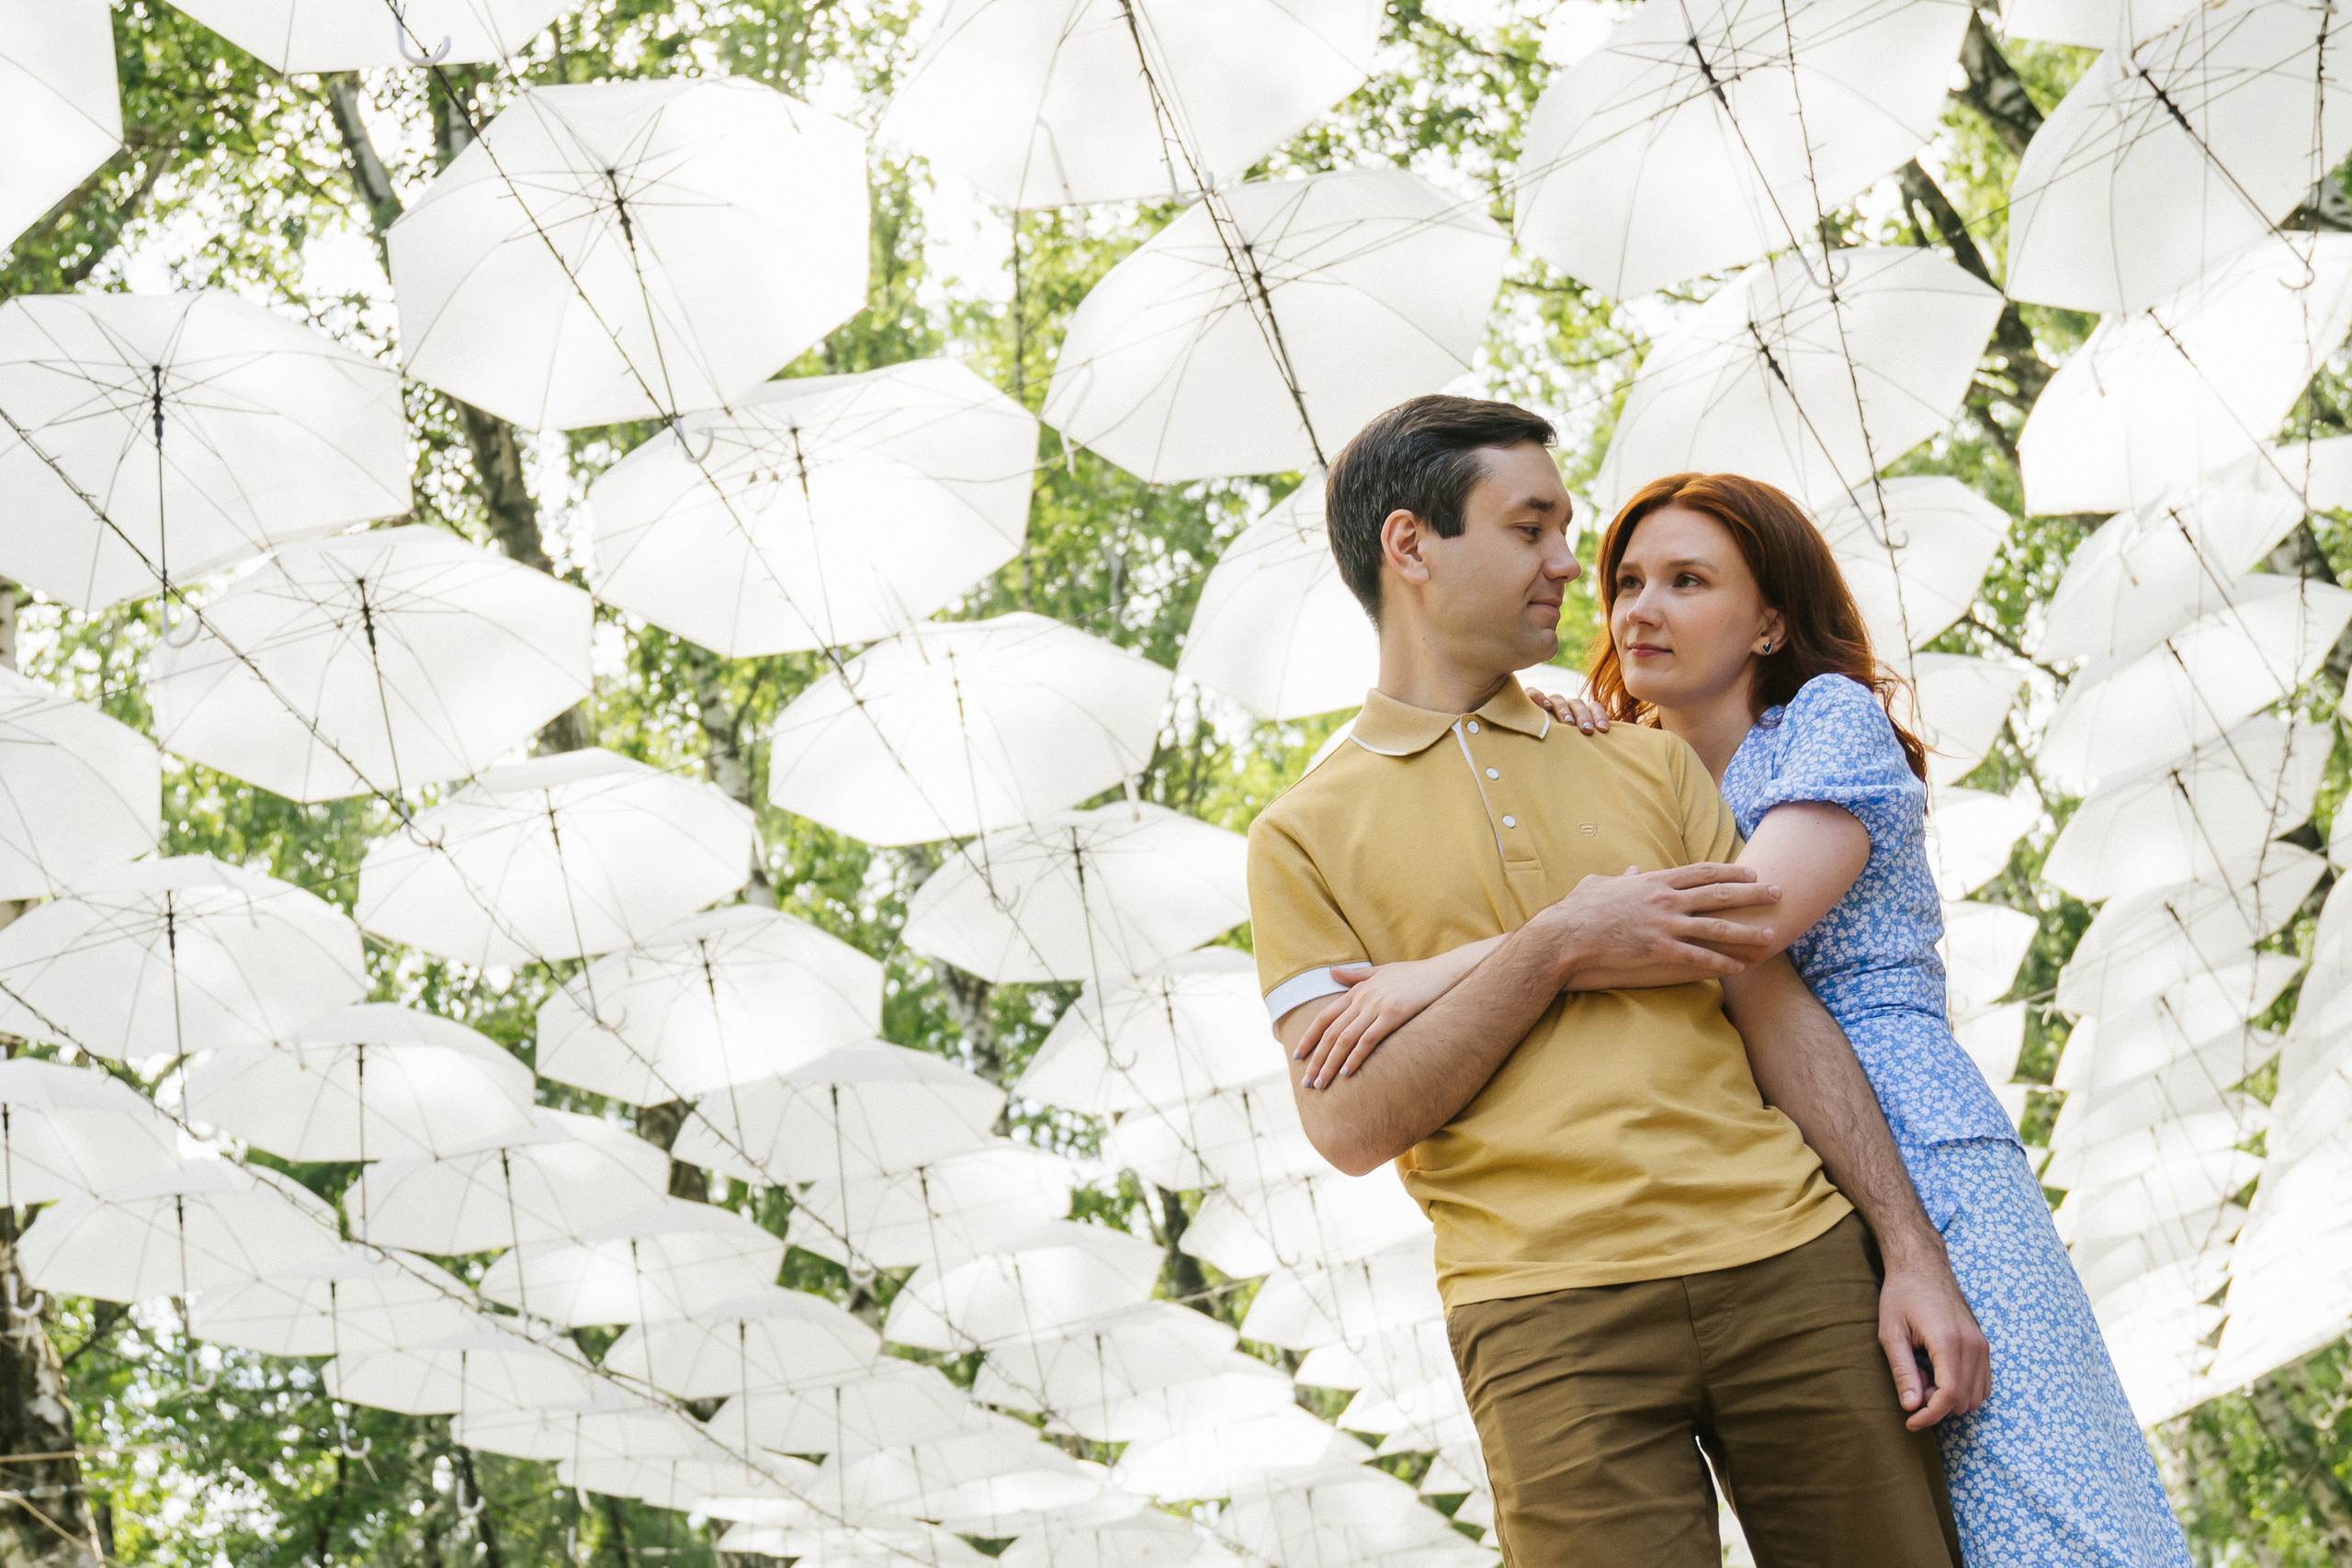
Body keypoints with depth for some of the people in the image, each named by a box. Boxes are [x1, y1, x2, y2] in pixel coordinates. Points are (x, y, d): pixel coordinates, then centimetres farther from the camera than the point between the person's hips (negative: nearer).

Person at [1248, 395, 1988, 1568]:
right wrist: (1556, 950, -7)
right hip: (1551, 1317, -3)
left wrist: (1911, 1250, 3)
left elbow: (1780, 1012, 12)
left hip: (1793, 1265, 3)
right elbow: (1349, 1123, -3)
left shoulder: (1650, 764, 18)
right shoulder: (1306, 834, 7)